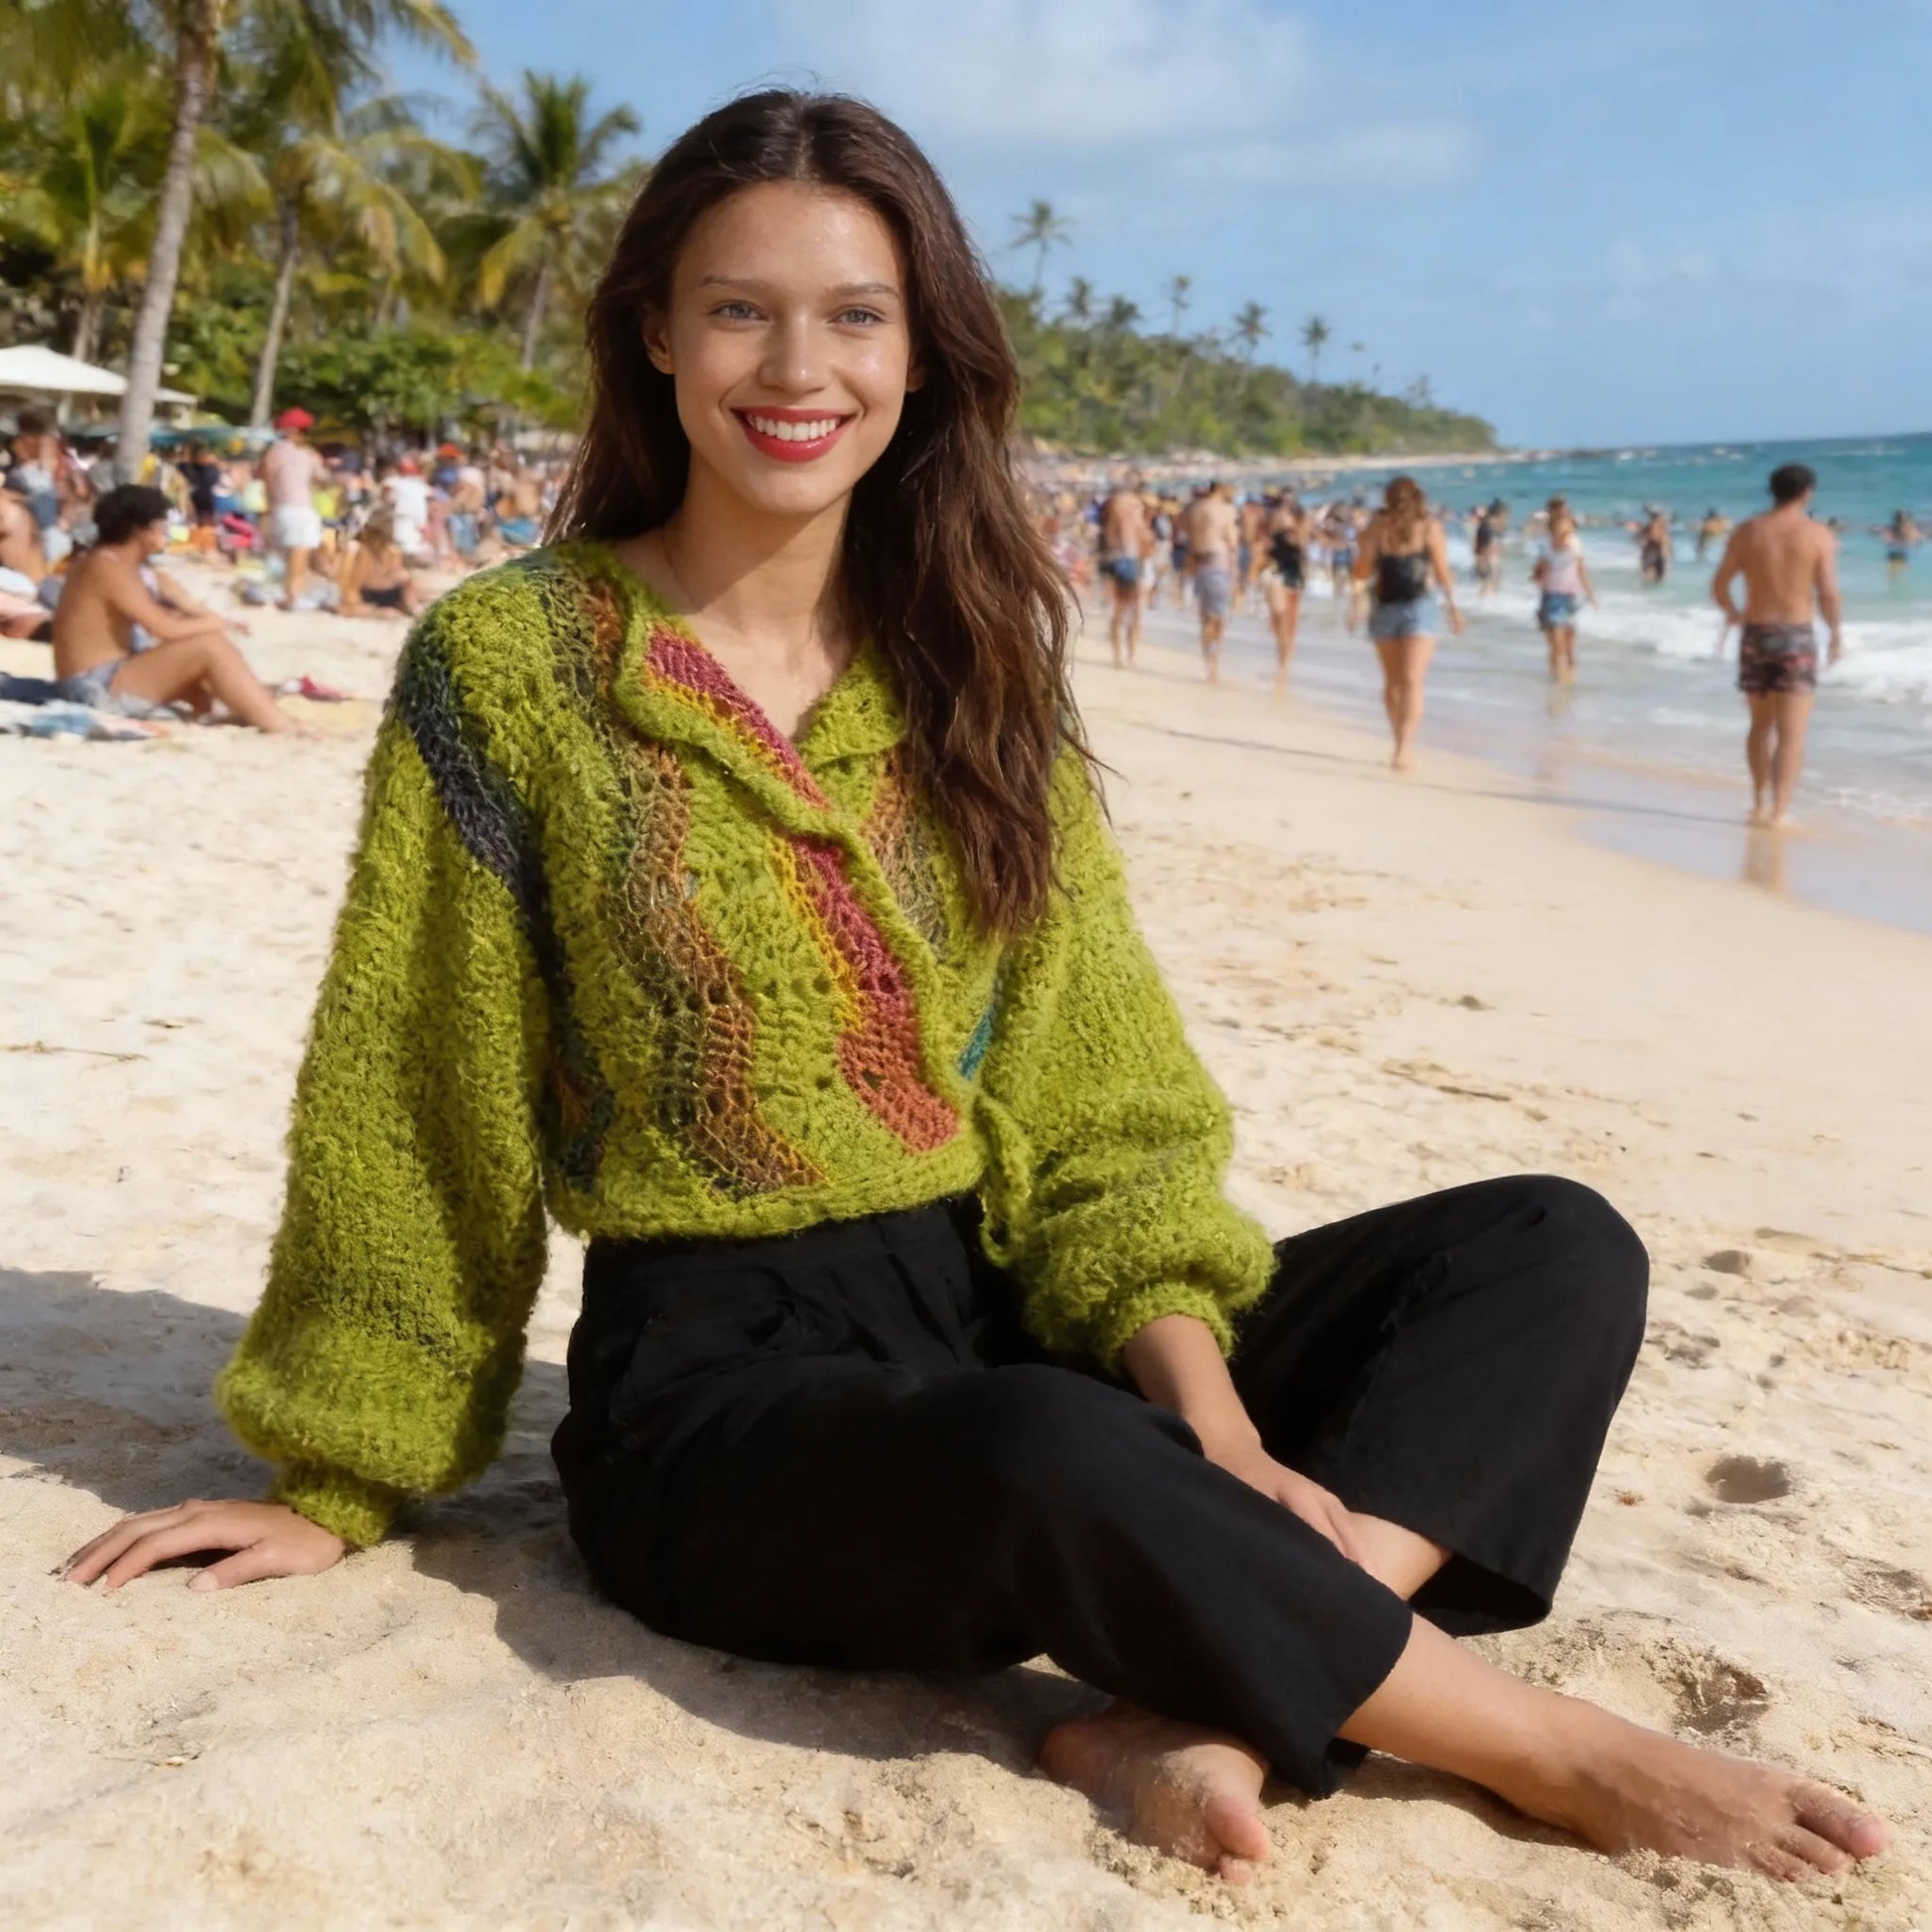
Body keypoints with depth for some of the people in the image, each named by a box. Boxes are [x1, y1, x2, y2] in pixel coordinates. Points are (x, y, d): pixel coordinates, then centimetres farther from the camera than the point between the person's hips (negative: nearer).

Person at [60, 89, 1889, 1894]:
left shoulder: (972, 668, 8)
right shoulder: (506, 662, -4)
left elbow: (1100, 1095, 3)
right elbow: (409, 1103, 1)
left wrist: (1208, 1415, -11)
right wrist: (339, 1480, 6)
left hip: (1007, 1317, 6)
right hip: (721, 1384, -5)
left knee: (1558, 1246, -10)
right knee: (1056, 1458, -39)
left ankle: (1203, 1721, -27)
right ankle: (1566, 1755, -16)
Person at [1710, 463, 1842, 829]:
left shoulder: (1747, 530, 2)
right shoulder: (1819, 536, -6)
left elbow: (1719, 585, 3)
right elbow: (1828, 596, -10)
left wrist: (1732, 614, 23)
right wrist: (1837, 633, 7)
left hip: (1755, 634, 3)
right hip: (1797, 636, -3)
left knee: (1761, 725, 20)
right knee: (1791, 733, -1)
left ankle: (1760, 804, 29)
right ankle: (1779, 812, -9)